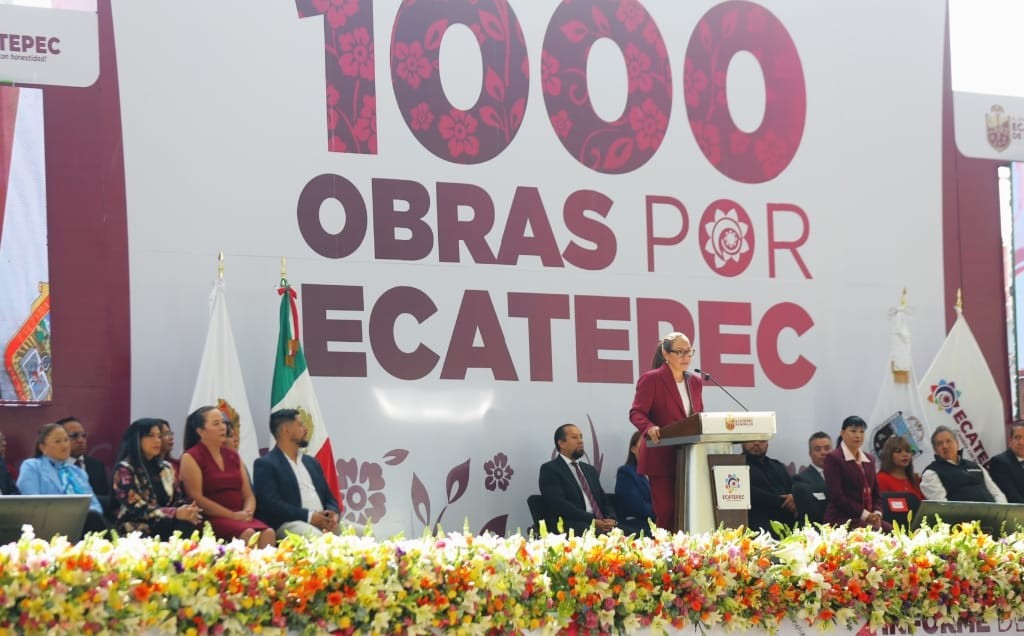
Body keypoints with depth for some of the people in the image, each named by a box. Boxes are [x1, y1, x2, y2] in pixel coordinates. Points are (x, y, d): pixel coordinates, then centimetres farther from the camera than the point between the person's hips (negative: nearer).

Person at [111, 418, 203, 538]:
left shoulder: (166, 468, 19)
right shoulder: (125, 469, -3)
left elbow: (178, 499, 15)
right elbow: (137, 508, -13)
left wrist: (187, 511, -12)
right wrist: (175, 513, -22)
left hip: (165, 526, 5)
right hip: (137, 531, -5)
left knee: (189, 524, -31)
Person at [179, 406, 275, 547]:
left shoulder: (233, 456, 20)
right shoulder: (190, 458, 1)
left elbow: (248, 495, 17)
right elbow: (197, 499, -9)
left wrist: (247, 513, -7)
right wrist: (233, 516, -13)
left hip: (241, 518, 6)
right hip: (210, 519, -5)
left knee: (268, 532, -26)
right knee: (249, 534, -34)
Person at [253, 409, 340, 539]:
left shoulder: (311, 463, 26)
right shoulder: (265, 464, 3)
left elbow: (329, 498, 24)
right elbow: (271, 503, -10)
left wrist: (333, 515, -1)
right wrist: (309, 516, -17)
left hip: (323, 521, 8)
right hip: (287, 524, -7)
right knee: (316, 537, -40)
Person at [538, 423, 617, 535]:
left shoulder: (589, 470, 27)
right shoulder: (549, 469, 4)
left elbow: (604, 501, 22)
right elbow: (559, 504, -10)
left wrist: (610, 519, -3)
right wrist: (592, 521, -19)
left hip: (601, 523, 7)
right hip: (568, 527, -7)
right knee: (598, 534, -40)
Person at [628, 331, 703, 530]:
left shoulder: (695, 382, 16)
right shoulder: (650, 379, -4)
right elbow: (636, 412, -9)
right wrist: (650, 428, -30)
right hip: (662, 457, -6)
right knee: (667, 512, -8)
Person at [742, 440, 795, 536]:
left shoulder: (778, 466, 27)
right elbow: (751, 494, -8)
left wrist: (794, 497, -7)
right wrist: (782, 502, -7)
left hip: (788, 523, 6)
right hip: (759, 525, -6)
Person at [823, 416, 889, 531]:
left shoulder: (869, 460, 20)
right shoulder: (833, 458, -2)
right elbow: (836, 495, -9)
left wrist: (877, 513, -2)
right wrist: (864, 514, -14)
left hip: (868, 519, 7)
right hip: (841, 519, -7)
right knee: (873, 531, -34)